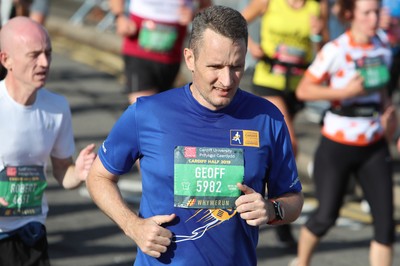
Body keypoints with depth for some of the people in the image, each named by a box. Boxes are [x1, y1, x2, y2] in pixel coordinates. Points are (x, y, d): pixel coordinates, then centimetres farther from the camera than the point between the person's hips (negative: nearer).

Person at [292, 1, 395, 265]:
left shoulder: (383, 47, 2)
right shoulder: (335, 51, -15)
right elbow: (303, 90, -13)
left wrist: (386, 104, 1)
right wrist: (344, 92, -23)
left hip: (374, 147, 4)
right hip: (337, 146, -4)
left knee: (385, 221, -4)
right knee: (327, 216, 6)